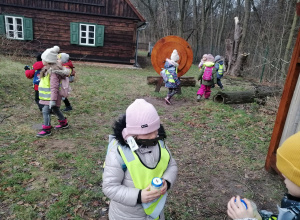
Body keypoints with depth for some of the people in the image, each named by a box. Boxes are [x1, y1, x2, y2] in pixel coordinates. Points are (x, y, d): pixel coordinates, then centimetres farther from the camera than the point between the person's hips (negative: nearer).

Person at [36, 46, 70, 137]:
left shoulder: (53, 72, -24)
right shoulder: (47, 69, 8)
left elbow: (54, 87, -28)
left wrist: (53, 100, -29)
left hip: (51, 96, -10)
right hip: (47, 96, 10)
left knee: (45, 111, -9)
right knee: (55, 109, 21)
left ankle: (47, 130, -1)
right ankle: (64, 123, 37)